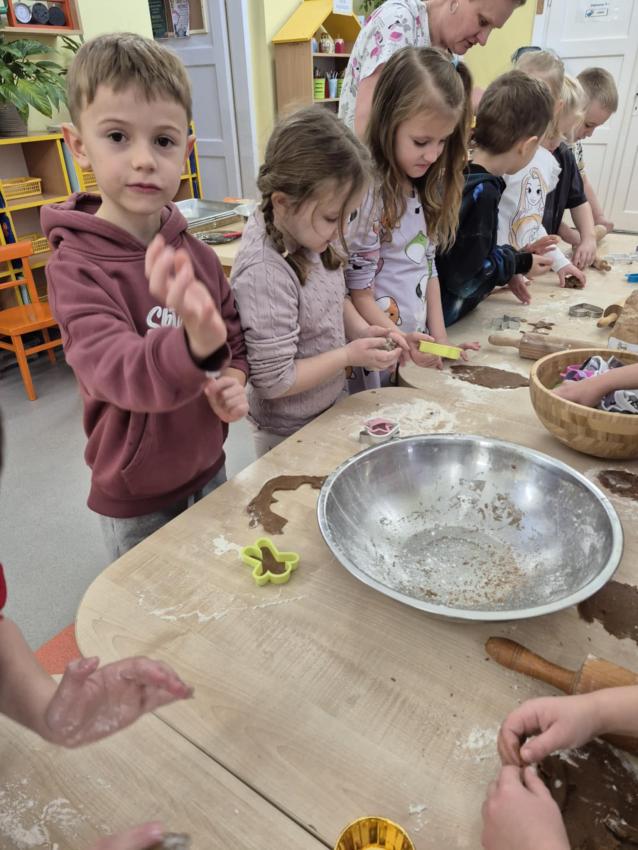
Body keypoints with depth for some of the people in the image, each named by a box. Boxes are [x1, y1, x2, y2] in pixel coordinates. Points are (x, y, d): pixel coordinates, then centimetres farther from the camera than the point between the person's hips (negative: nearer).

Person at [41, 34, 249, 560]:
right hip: (138, 502, -4)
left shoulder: (196, 255, -5)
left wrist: (233, 379, -14)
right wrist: (195, 344, -56)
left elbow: (236, 335, 8)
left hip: (209, 470, 5)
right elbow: (119, 373, -35)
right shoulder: (74, 268, -20)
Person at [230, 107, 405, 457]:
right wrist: (349, 355, -21)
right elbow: (274, 381, -26)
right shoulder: (265, 273, -31)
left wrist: (363, 330, -7)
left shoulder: (307, 233, -8)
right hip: (290, 435, -7)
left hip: (328, 409, 8)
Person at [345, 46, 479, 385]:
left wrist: (440, 338, 4)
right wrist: (401, 342, -21)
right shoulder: (366, 194, -18)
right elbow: (357, 293, -17)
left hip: (419, 346, 8)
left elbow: (428, 268, 11)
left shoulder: (423, 190, 7)